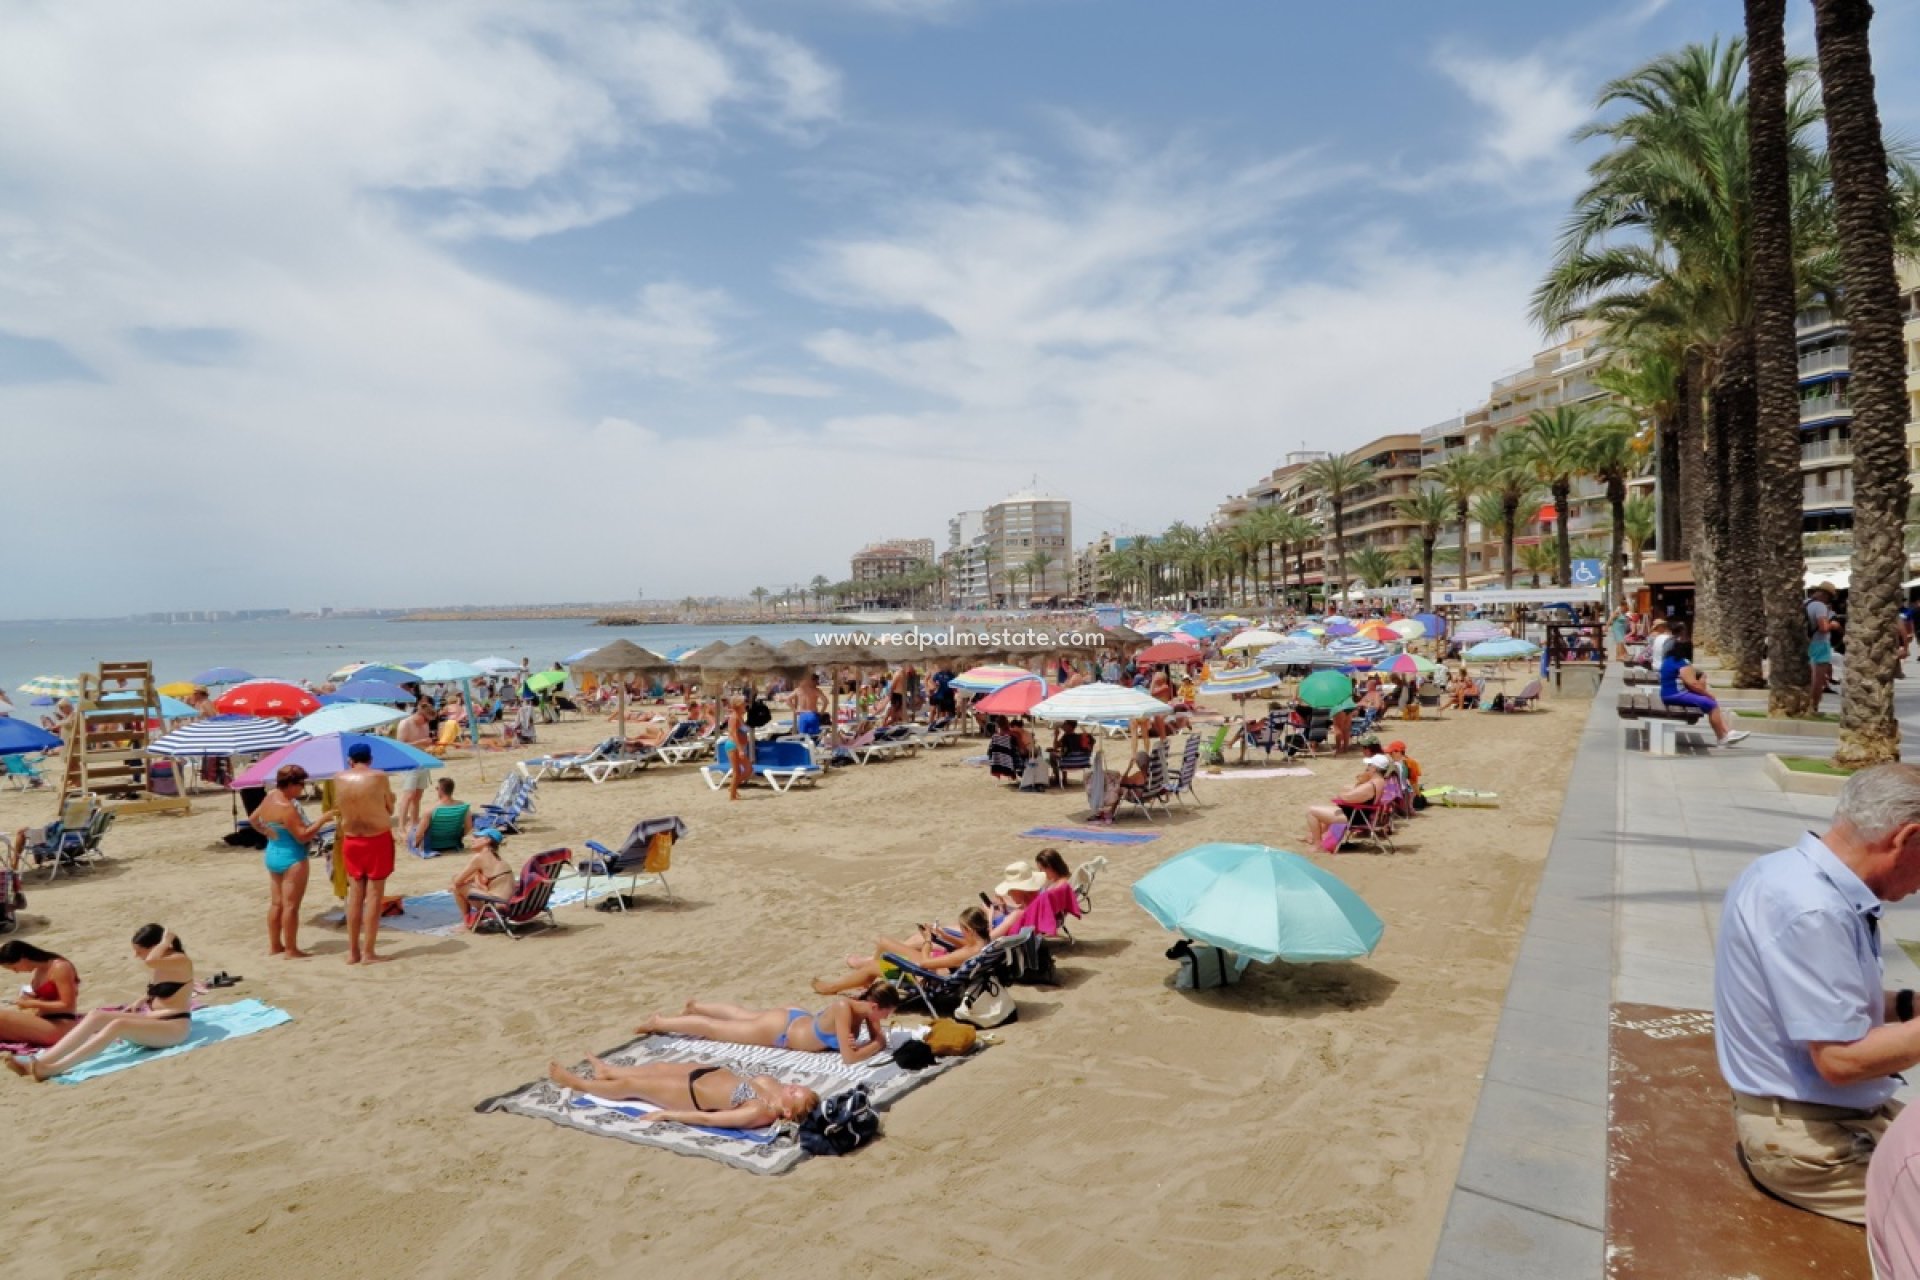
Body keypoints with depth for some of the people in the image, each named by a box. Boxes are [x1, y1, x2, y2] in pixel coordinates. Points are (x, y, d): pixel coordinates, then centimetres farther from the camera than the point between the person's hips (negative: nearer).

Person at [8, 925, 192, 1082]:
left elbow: (150, 961, -32)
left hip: (175, 1027, -9)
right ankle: (40, 1061, -26)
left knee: (118, 1025, -32)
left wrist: (166, 941, -17)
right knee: (96, 1016, -11)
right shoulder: (162, 965, 17)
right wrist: (141, 1003, 16)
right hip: (153, 1020, 9)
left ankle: (55, 1068, -43)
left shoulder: (181, 961, -12)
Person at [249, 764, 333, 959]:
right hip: (292, 858, -10)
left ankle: (274, 946, 23)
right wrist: (322, 820, -20)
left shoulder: (270, 798, 4)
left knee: (276, 903, 15)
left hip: (273, 855, 10)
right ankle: (291, 950, 2)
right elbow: (303, 836, -24)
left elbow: (253, 820, 19)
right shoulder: (286, 807, -24)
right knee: (291, 905, -3)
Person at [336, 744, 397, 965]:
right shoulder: (378, 777, -10)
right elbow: (390, 809, -2)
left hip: (351, 840, 4)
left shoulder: (339, 779, 0)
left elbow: (340, 807, 6)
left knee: (355, 895, 12)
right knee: (374, 895, 1)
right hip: (377, 839, -4)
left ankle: (353, 951, 17)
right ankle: (368, 953, 2)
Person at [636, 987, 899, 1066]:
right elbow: (849, 1058, -42)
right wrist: (874, 1046, -27)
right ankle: (658, 1022, 30)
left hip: (796, 1019, 7)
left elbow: (881, 1041, -3)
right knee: (711, 1028, 12)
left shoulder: (863, 1007, -17)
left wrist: (878, 1038, -24)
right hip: (778, 1030, -7)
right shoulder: (843, 1008, -39)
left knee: (741, 1014, 31)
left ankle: (694, 1005, 55)